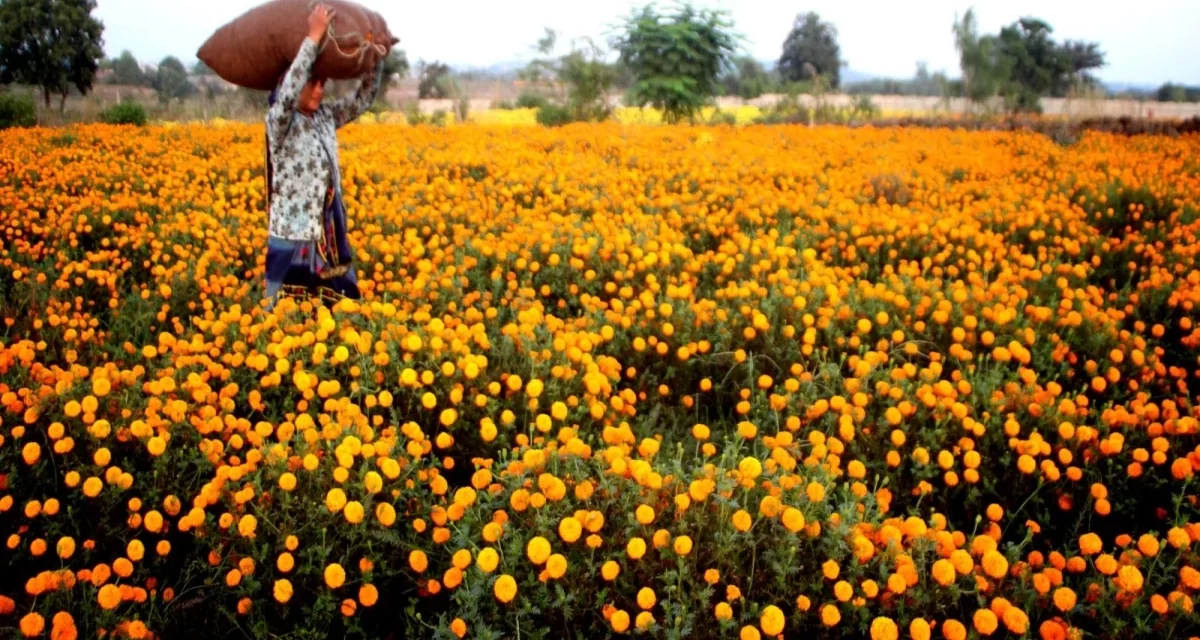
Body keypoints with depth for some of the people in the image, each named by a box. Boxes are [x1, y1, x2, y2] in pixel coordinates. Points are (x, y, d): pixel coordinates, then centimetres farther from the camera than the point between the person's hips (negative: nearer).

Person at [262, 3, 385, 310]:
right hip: (292, 238, -6)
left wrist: (376, 56, 2)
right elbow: (288, 93, -30)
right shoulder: (279, 122, -11)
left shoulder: (326, 117, 7)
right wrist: (314, 37, -30)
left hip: (330, 239, 6)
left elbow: (364, 97, 16)